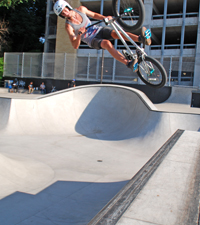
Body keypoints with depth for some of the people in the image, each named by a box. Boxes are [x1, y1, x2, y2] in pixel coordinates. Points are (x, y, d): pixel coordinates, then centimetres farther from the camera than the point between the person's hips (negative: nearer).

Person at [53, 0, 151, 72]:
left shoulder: (81, 9, -2)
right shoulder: (68, 26, -14)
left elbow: (94, 15, 16)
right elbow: (75, 46, -18)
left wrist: (105, 17, -1)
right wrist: (79, 34, -36)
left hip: (98, 30, 4)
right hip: (92, 40, -4)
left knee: (115, 33, -27)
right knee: (107, 43, -35)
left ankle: (141, 38, -45)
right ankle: (129, 63, -51)